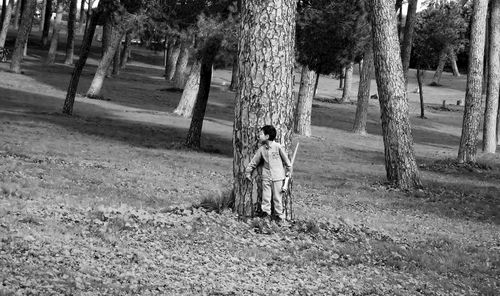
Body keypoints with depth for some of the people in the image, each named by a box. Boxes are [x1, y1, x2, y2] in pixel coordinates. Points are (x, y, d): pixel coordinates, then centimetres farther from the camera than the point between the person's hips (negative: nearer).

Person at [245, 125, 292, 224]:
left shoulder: (278, 147, -9)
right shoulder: (262, 149, 3)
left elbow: (286, 159, 1)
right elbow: (254, 161, 13)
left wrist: (288, 170, 7)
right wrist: (248, 172, 16)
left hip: (277, 177, -4)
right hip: (266, 177, 4)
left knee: (277, 198, 1)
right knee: (265, 197, 3)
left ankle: (280, 217, 10)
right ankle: (266, 215, 12)